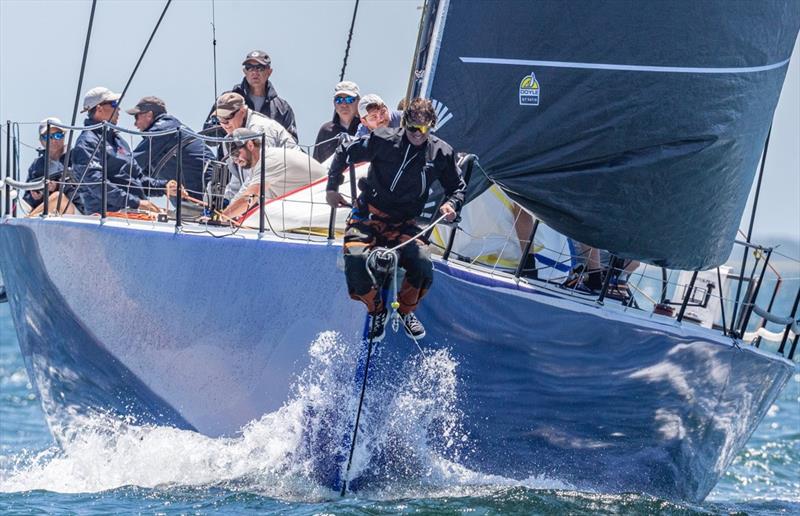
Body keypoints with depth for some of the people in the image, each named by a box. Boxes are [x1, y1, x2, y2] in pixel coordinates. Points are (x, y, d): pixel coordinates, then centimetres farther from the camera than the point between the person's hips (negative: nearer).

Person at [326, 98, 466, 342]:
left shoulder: (440, 153, -1)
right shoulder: (383, 140, -9)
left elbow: (457, 186, 13)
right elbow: (344, 154, 4)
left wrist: (452, 203, -9)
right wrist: (332, 188, 2)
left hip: (403, 224, 2)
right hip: (368, 216, -2)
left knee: (423, 265, -25)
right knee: (356, 261, -29)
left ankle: (406, 311, 8)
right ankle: (376, 311, 3)